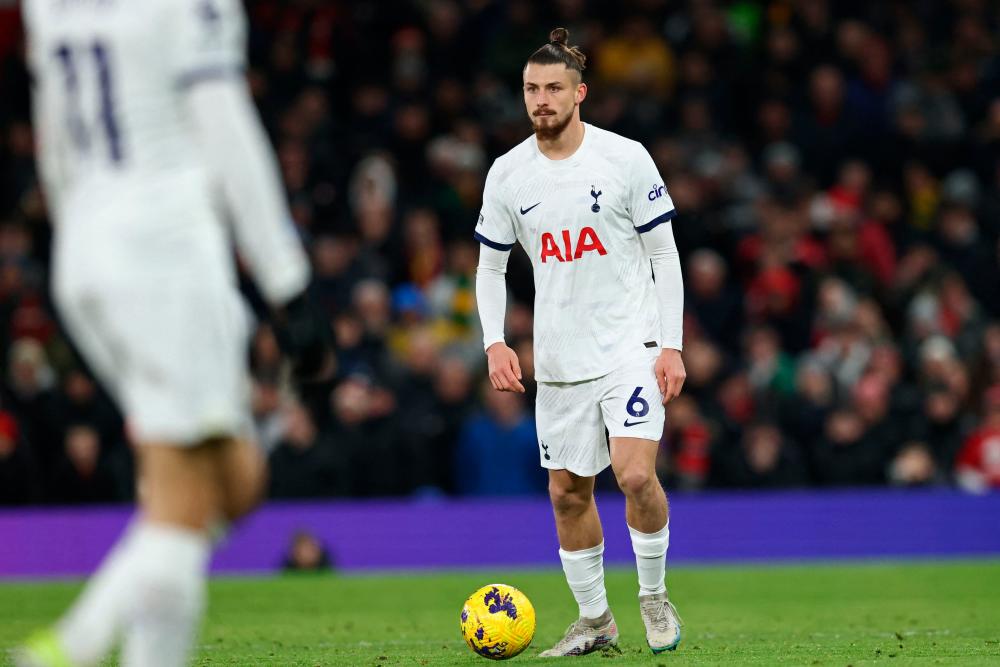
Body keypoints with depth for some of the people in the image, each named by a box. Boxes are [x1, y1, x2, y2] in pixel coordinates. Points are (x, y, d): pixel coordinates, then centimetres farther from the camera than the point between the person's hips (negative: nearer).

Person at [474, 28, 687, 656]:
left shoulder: (626, 158, -7)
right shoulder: (507, 174, 2)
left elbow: (664, 255, -2)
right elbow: (491, 266, 11)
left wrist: (672, 345, -8)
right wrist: (495, 342, -4)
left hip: (630, 345, -4)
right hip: (558, 360, 4)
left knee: (636, 474, -19)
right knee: (568, 491, 7)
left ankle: (655, 597, 4)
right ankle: (594, 620, 22)